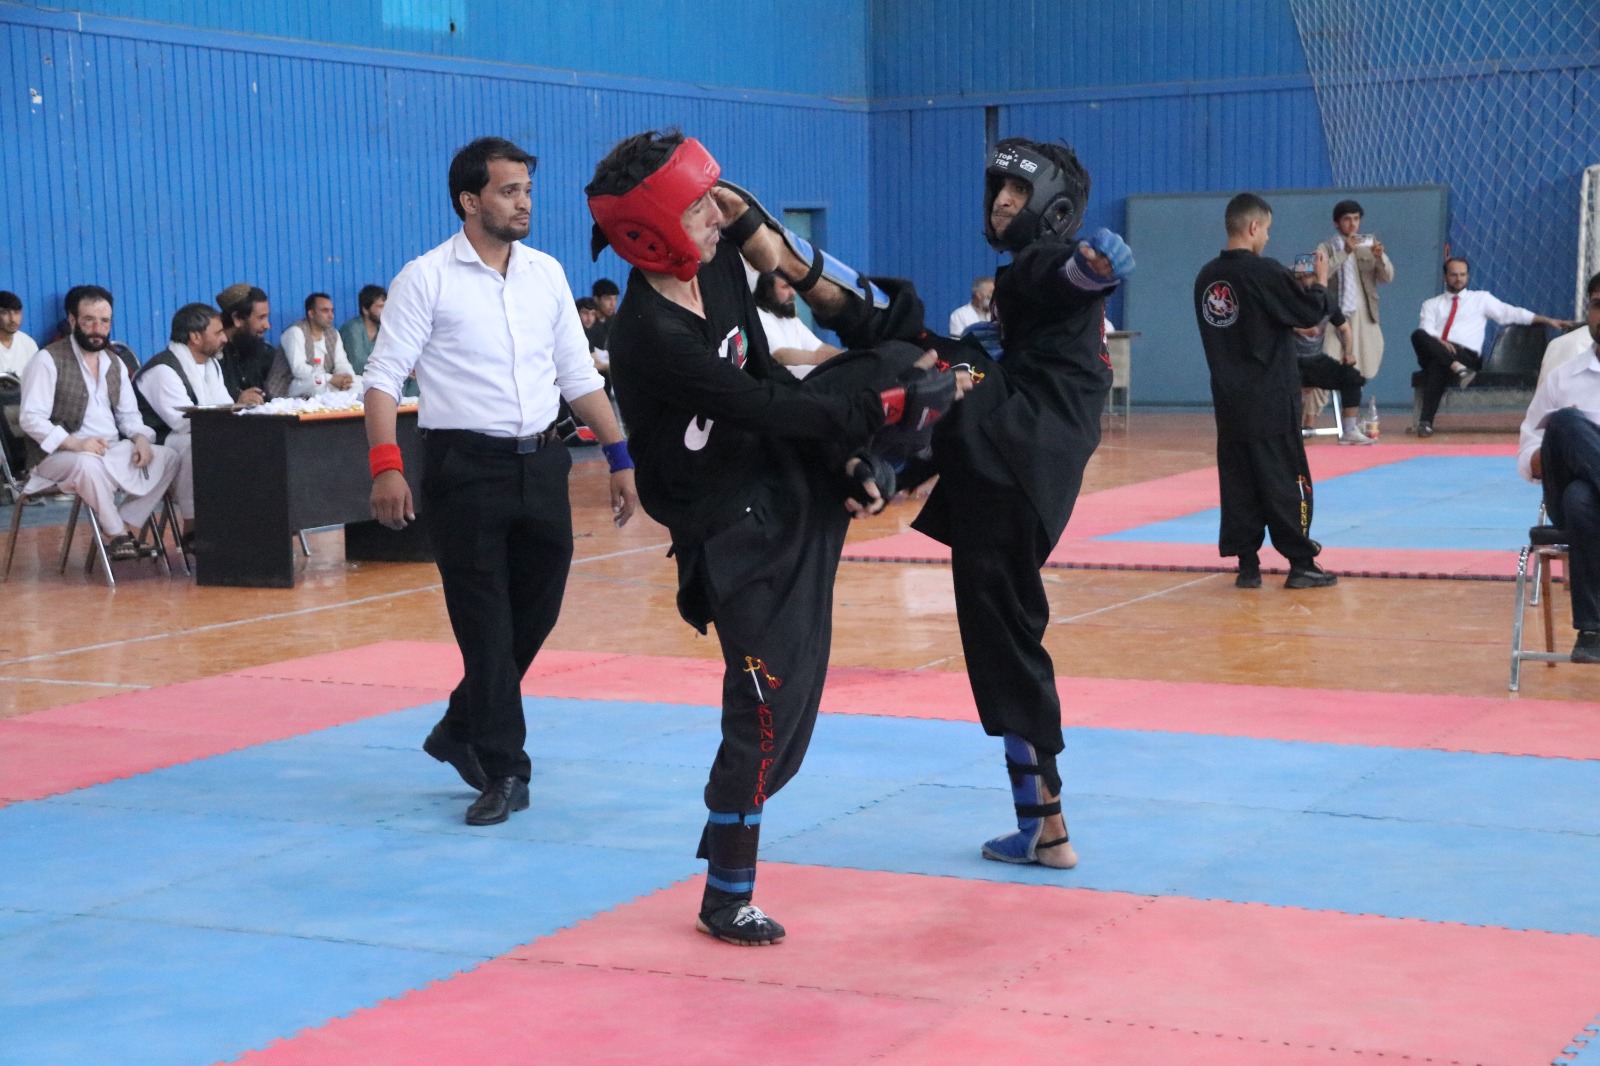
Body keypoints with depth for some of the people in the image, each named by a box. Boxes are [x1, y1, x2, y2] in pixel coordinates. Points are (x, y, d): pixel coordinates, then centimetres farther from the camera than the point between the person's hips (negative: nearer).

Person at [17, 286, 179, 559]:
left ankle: (124, 527, -16)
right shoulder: (48, 360, -6)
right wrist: (73, 443, -28)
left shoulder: (115, 364, 16)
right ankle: (118, 535, -22)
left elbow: (128, 413, 17)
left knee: (166, 458, -14)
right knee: (89, 464, -40)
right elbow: (32, 419, -14)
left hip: (112, 452, 7)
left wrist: (140, 438, -7)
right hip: (60, 455, -7)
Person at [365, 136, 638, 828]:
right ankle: (503, 770, 8)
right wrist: (386, 466, -21)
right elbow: (383, 376, -9)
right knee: (486, 623, -2)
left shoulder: (546, 273, 9)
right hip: (464, 466, -5)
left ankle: (461, 731, 32)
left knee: (535, 614, 10)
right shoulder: (427, 278, -6)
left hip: (539, 462, 5)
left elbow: (578, 375, 14)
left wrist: (620, 458, 10)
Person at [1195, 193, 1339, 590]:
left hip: (1228, 396, 6)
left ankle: (1247, 565, 10)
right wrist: (1320, 281, 7)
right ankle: (1301, 565, 6)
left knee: (1238, 480, 9)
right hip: (1270, 397, -6)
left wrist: (1293, 306, 19)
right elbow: (1311, 313, -11)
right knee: (1288, 480, 2)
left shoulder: (1207, 276, 5)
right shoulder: (1264, 272, -16)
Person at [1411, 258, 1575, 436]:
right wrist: (1439, 342, -21)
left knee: (1437, 365, -39)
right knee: (1418, 335, -37)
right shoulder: (1431, 304, 24)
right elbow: (1426, 328, 4)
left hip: (1467, 356, -1)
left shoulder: (1481, 298, 23)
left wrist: (1548, 320, 3)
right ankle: (1457, 368, -51)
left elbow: (1510, 313, 14)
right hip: (1436, 353, 1)